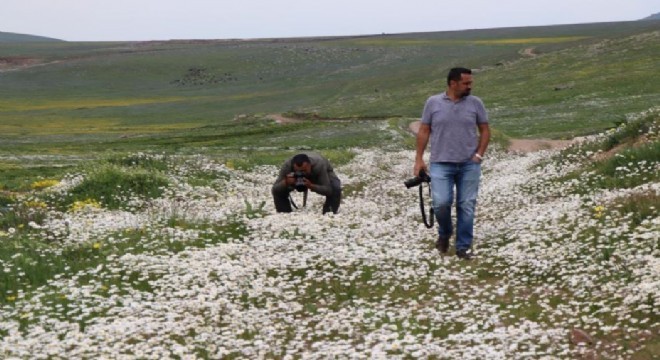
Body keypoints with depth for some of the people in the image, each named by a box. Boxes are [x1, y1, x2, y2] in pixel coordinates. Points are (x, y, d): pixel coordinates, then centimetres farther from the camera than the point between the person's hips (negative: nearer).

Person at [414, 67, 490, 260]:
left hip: (469, 165, 1)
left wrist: (479, 155, -3)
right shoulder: (433, 103, 0)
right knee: (441, 202, -12)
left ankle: (463, 246, 14)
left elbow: (485, 130, 8)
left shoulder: (475, 103, 2)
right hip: (441, 164, -1)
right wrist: (419, 159, 0)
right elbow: (424, 132, 4)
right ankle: (444, 233, 19)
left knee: (466, 205, 3)